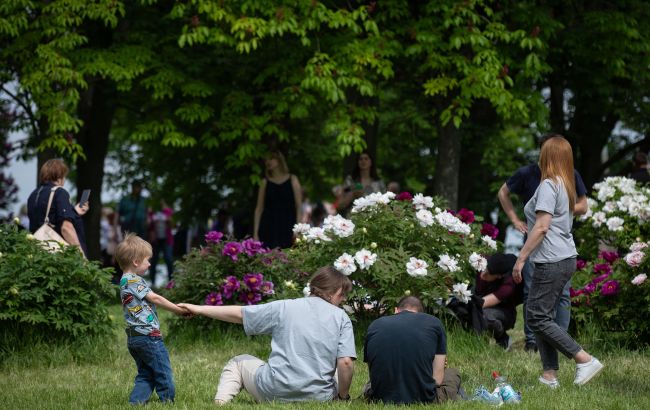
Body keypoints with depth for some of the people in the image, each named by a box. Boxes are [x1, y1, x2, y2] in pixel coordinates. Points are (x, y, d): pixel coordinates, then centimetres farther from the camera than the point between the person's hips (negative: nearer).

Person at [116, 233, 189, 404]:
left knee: (145, 375, 13)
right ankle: (168, 400, 4)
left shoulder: (125, 281, 19)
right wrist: (178, 310, -8)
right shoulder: (133, 280, -12)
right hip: (148, 334, -10)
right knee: (163, 371, 0)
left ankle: (135, 402, 7)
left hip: (134, 337, 10)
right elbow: (154, 298, -13)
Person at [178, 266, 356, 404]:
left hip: (274, 392, 0)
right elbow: (346, 362, -11)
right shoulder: (341, 318, 0)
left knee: (238, 362, 27)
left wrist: (199, 309, 20)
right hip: (319, 396, 0)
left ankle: (220, 402, 0)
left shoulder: (284, 308, 4)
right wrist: (343, 396, 4)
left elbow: (239, 314, 9)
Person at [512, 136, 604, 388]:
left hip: (552, 262, -10)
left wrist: (521, 258, -15)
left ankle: (585, 360, -11)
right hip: (566, 258, 10)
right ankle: (549, 375, 8)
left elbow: (542, 227, -19)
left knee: (538, 317, -7)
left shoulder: (549, 185, -12)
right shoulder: (567, 185, 16)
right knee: (544, 316, 11)